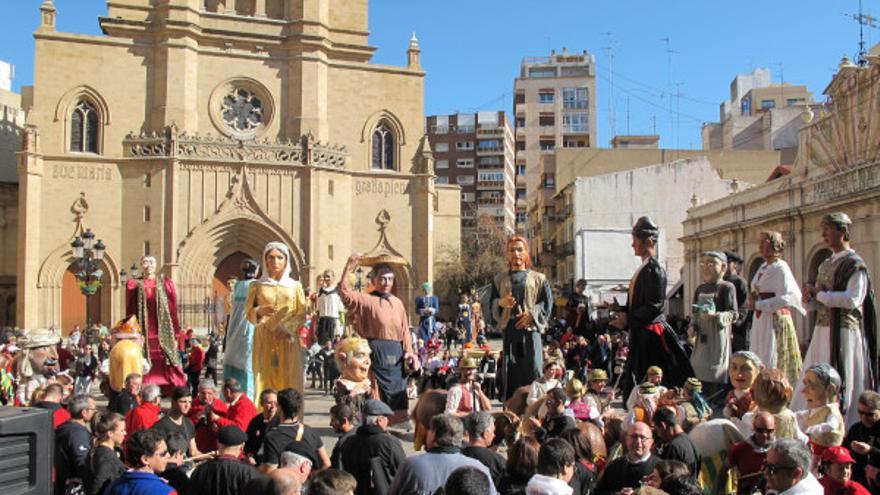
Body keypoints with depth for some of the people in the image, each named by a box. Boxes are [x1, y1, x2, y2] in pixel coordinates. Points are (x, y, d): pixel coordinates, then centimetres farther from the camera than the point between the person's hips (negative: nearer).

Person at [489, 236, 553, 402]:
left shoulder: (538, 278, 11)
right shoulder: (500, 279, 17)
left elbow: (547, 302, 5)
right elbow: (492, 304, 15)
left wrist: (531, 315, -11)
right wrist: (501, 303, -8)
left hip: (530, 328, -1)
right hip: (509, 329, 2)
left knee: (533, 368, -8)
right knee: (510, 369, -3)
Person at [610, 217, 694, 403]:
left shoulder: (654, 269, -15)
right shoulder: (644, 267, 14)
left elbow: (654, 305, -20)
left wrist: (628, 320, -16)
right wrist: (624, 312, 6)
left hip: (650, 333, -10)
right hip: (641, 332, 10)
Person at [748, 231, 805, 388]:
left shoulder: (781, 268, -10)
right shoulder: (763, 267, 16)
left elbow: (785, 298, -19)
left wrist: (758, 305, -18)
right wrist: (752, 297, 2)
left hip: (776, 319, -8)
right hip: (760, 320, 8)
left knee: (772, 363, -7)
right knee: (757, 363, 6)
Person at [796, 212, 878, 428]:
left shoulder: (855, 264, -8)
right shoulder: (826, 265, 16)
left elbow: (852, 299, -20)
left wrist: (819, 293, -11)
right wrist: (810, 299, -4)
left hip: (844, 332, -8)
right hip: (822, 331, 8)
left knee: (840, 385, -3)